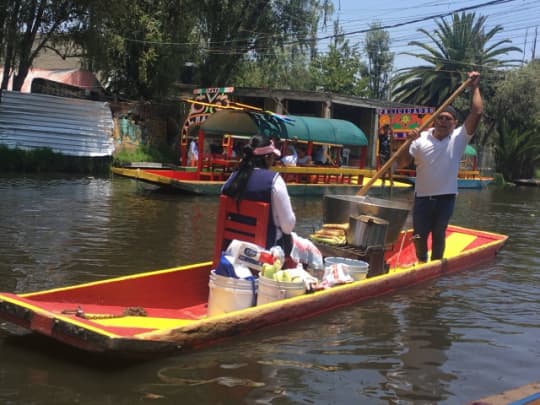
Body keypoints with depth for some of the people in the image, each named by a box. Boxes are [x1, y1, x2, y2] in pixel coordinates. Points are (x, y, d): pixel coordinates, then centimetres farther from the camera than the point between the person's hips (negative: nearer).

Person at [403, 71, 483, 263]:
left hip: (446, 198, -1)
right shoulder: (421, 139, -3)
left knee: (439, 235, 12)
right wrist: (409, 142, -22)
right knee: (419, 235, 10)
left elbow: (477, 113, -14)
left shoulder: (459, 138, -4)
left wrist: (474, 87, -11)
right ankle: (421, 263, 33)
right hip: (422, 197, 1)